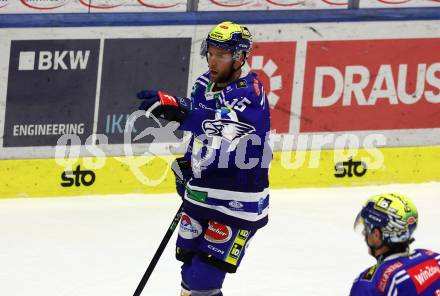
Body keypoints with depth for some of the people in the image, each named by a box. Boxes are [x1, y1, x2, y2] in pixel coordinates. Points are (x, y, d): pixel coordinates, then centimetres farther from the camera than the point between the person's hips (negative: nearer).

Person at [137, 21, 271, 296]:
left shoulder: (250, 92, -19)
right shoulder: (205, 84, 5)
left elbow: (227, 124, -41)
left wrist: (179, 110, -53)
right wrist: (187, 164, 13)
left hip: (237, 205, -8)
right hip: (200, 196, 8)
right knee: (190, 271, 17)